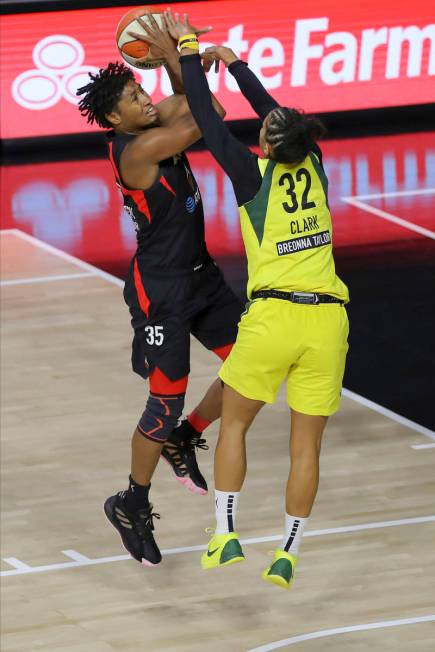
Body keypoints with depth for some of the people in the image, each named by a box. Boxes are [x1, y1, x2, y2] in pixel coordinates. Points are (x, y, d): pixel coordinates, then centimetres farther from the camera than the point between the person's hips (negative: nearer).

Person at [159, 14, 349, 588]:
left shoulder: (255, 174, -3)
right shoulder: (313, 167, 8)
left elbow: (208, 119, 4)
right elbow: (275, 112, 24)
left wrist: (190, 51, 15)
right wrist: (234, 62, 33)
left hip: (273, 317, -3)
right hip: (327, 320, 4)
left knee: (234, 423, 16)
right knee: (306, 444, 9)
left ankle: (225, 536, 11)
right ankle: (287, 556, 10)